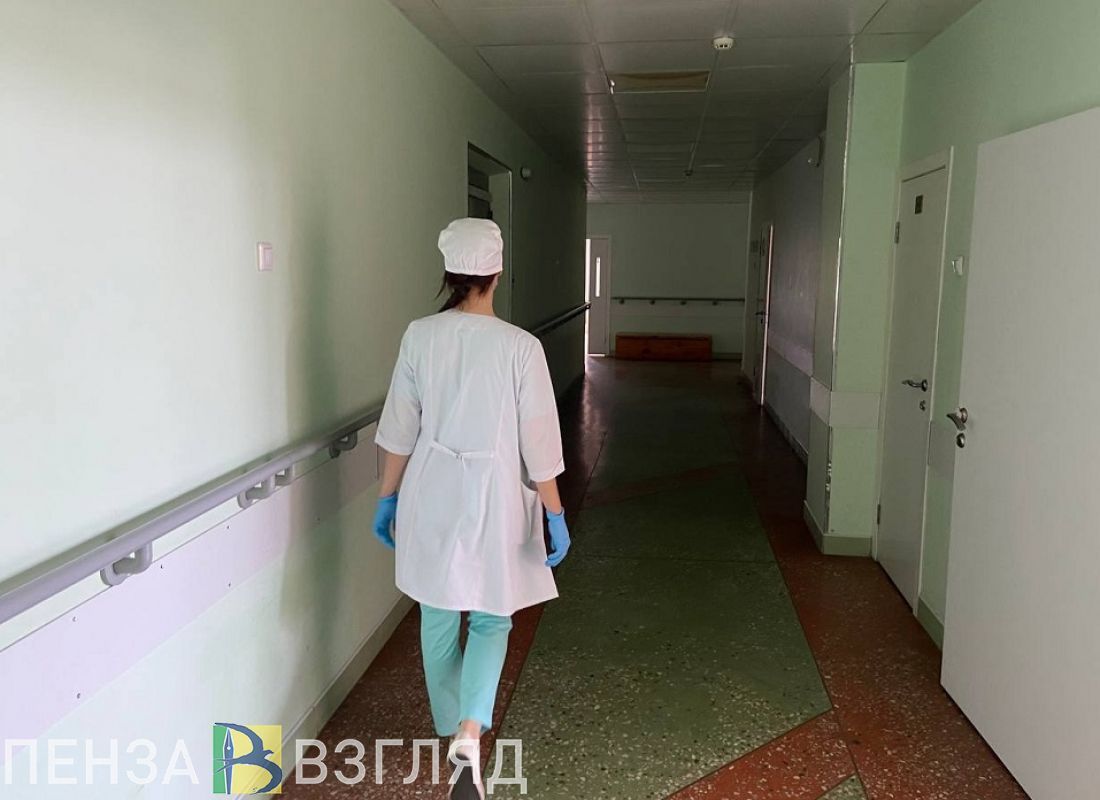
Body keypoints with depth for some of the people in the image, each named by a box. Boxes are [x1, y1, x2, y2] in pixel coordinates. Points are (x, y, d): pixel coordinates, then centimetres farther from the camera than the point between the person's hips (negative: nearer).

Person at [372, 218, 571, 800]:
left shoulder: (420, 336, -5)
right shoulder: (520, 347, -13)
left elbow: (400, 427, 1)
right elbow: (538, 443, -10)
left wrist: (388, 497, 12)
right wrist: (555, 514, -1)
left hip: (431, 495, 3)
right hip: (494, 496, -2)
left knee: (438, 618, 19)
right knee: (491, 620, 15)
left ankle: (453, 732, 36)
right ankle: (471, 732, -5)